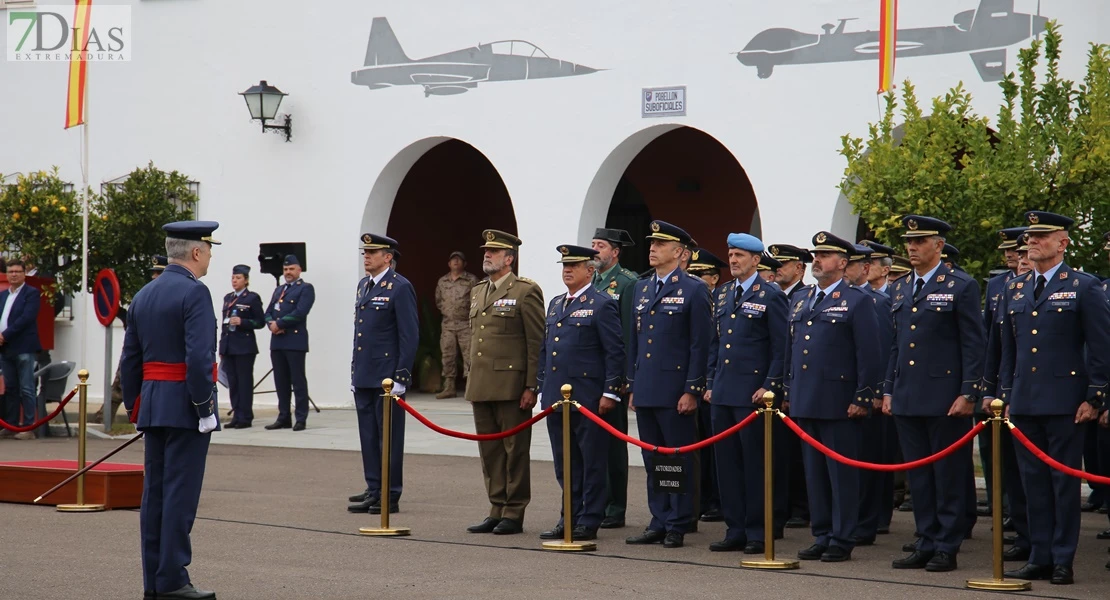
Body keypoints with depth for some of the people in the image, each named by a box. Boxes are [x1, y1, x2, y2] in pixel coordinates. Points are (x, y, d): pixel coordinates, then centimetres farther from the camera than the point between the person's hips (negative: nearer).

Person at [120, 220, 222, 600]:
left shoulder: (143, 296, 14)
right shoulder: (194, 292, -12)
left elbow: (130, 360, 16)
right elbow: (199, 357, -20)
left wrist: (134, 408, 20)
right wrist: (204, 407, -16)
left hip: (152, 403, 8)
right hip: (184, 405, -8)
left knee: (154, 492, 9)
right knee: (181, 492, -5)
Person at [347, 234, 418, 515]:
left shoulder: (400, 288, -9)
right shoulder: (363, 285, 15)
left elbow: (410, 335, -12)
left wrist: (400, 377, -16)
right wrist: (354, 371, 17)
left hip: (387, 378, -8)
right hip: (363, 377, 8)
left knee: (389, 436, -1)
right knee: (368, 436, 10)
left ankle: (390, 496, 5)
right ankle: (373, 491, 17)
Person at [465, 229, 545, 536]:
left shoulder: (526, 291, -6)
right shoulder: (478, 291, 17)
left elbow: (537, 343, -9)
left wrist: (531, 387, -14)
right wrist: (473, 381, 17)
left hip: (511, 386, -7)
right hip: (481, 385, 7)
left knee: (515, 450, -1)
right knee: (490, 451, 10)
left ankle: (514, 513, 5)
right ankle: (497, 510, 17)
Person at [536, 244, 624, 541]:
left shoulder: (602, 305, -5)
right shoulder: (555, 304, 17)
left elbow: (615, 352, -9)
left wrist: (610, 393, -14)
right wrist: (542, 387, 16)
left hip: (587, 398, -7)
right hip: (556, 397, 7)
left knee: (592, 462, 0)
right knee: (564, 463, 11)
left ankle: (589, 522, 5)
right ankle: (570, 517, 19)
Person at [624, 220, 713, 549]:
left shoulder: (694, 289, -6)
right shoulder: (642, 288, 15)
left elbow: (700, 345, -10)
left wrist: (692, 390, -14)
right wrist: (632, 385, 16)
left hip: (675, 391, -7)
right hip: (645, 390, 7)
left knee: (679, 459, 0)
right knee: (653, 460, 11)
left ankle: (678, 525, 6)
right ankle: (659, 522, 18)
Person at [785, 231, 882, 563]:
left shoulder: (857, 301, -3)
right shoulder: (801, 302, 17)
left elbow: (869, 354, -8)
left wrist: (863, 398, -13)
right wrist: (788, 392, 17)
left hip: (838, 404, -7)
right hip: (804, 404, 7)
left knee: (842, 473, -1)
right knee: (814, 472, 10)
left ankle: (842, 540, 4)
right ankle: (821, 536, 17)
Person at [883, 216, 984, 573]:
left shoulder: (961, 286, -4)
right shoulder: (901, 289, 15)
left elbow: (974, 345, -7)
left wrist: (968, 394, -12)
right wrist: (888, 390, 14)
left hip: (945, 399, -6)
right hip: (907, 399, 6)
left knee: (949, 475, 0)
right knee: (918, 476, 9)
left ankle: (947, 548, 6)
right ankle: (927, 543, 16)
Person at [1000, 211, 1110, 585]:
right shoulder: (1015, 290, 14)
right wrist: (1007, 397, 15)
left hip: (1064, 401, -5)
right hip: (1024, 402, 5)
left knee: (1064, 481, -1)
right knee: (1034, 481, 8)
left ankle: (1063, 561, 5)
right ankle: (1040, 558, 13)